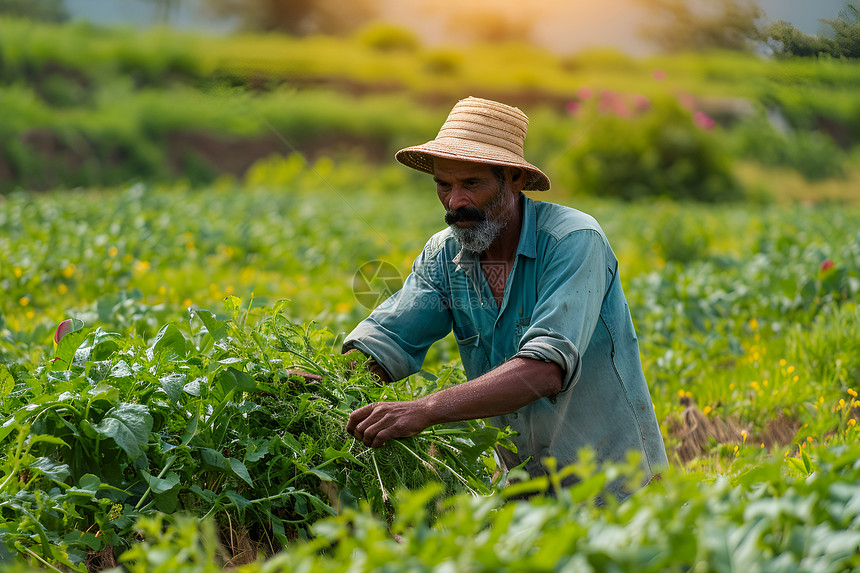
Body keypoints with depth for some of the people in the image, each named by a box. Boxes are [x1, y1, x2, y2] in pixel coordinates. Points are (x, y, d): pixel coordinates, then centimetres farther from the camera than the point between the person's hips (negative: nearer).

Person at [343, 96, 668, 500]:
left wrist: (425, 410, -41)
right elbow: (379, 345, -5)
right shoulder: (444, 256, 1)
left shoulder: (573, 240, -19)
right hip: (524, 486, 6)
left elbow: (546, 370, -32)